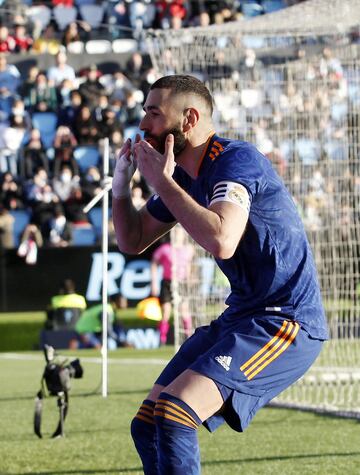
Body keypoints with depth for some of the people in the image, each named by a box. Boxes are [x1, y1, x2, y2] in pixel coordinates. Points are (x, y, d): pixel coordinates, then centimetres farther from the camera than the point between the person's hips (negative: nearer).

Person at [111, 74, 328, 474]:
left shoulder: (235, 160, -17)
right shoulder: (182, 177, 11)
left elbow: (222, 241, -33)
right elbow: (132, 241, 20)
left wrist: (162, 182, -24)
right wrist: (121, 182, 3)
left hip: (286, 322, -10)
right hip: (241, 317, 10)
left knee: (173, 416, -24)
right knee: (147, 426, 8)